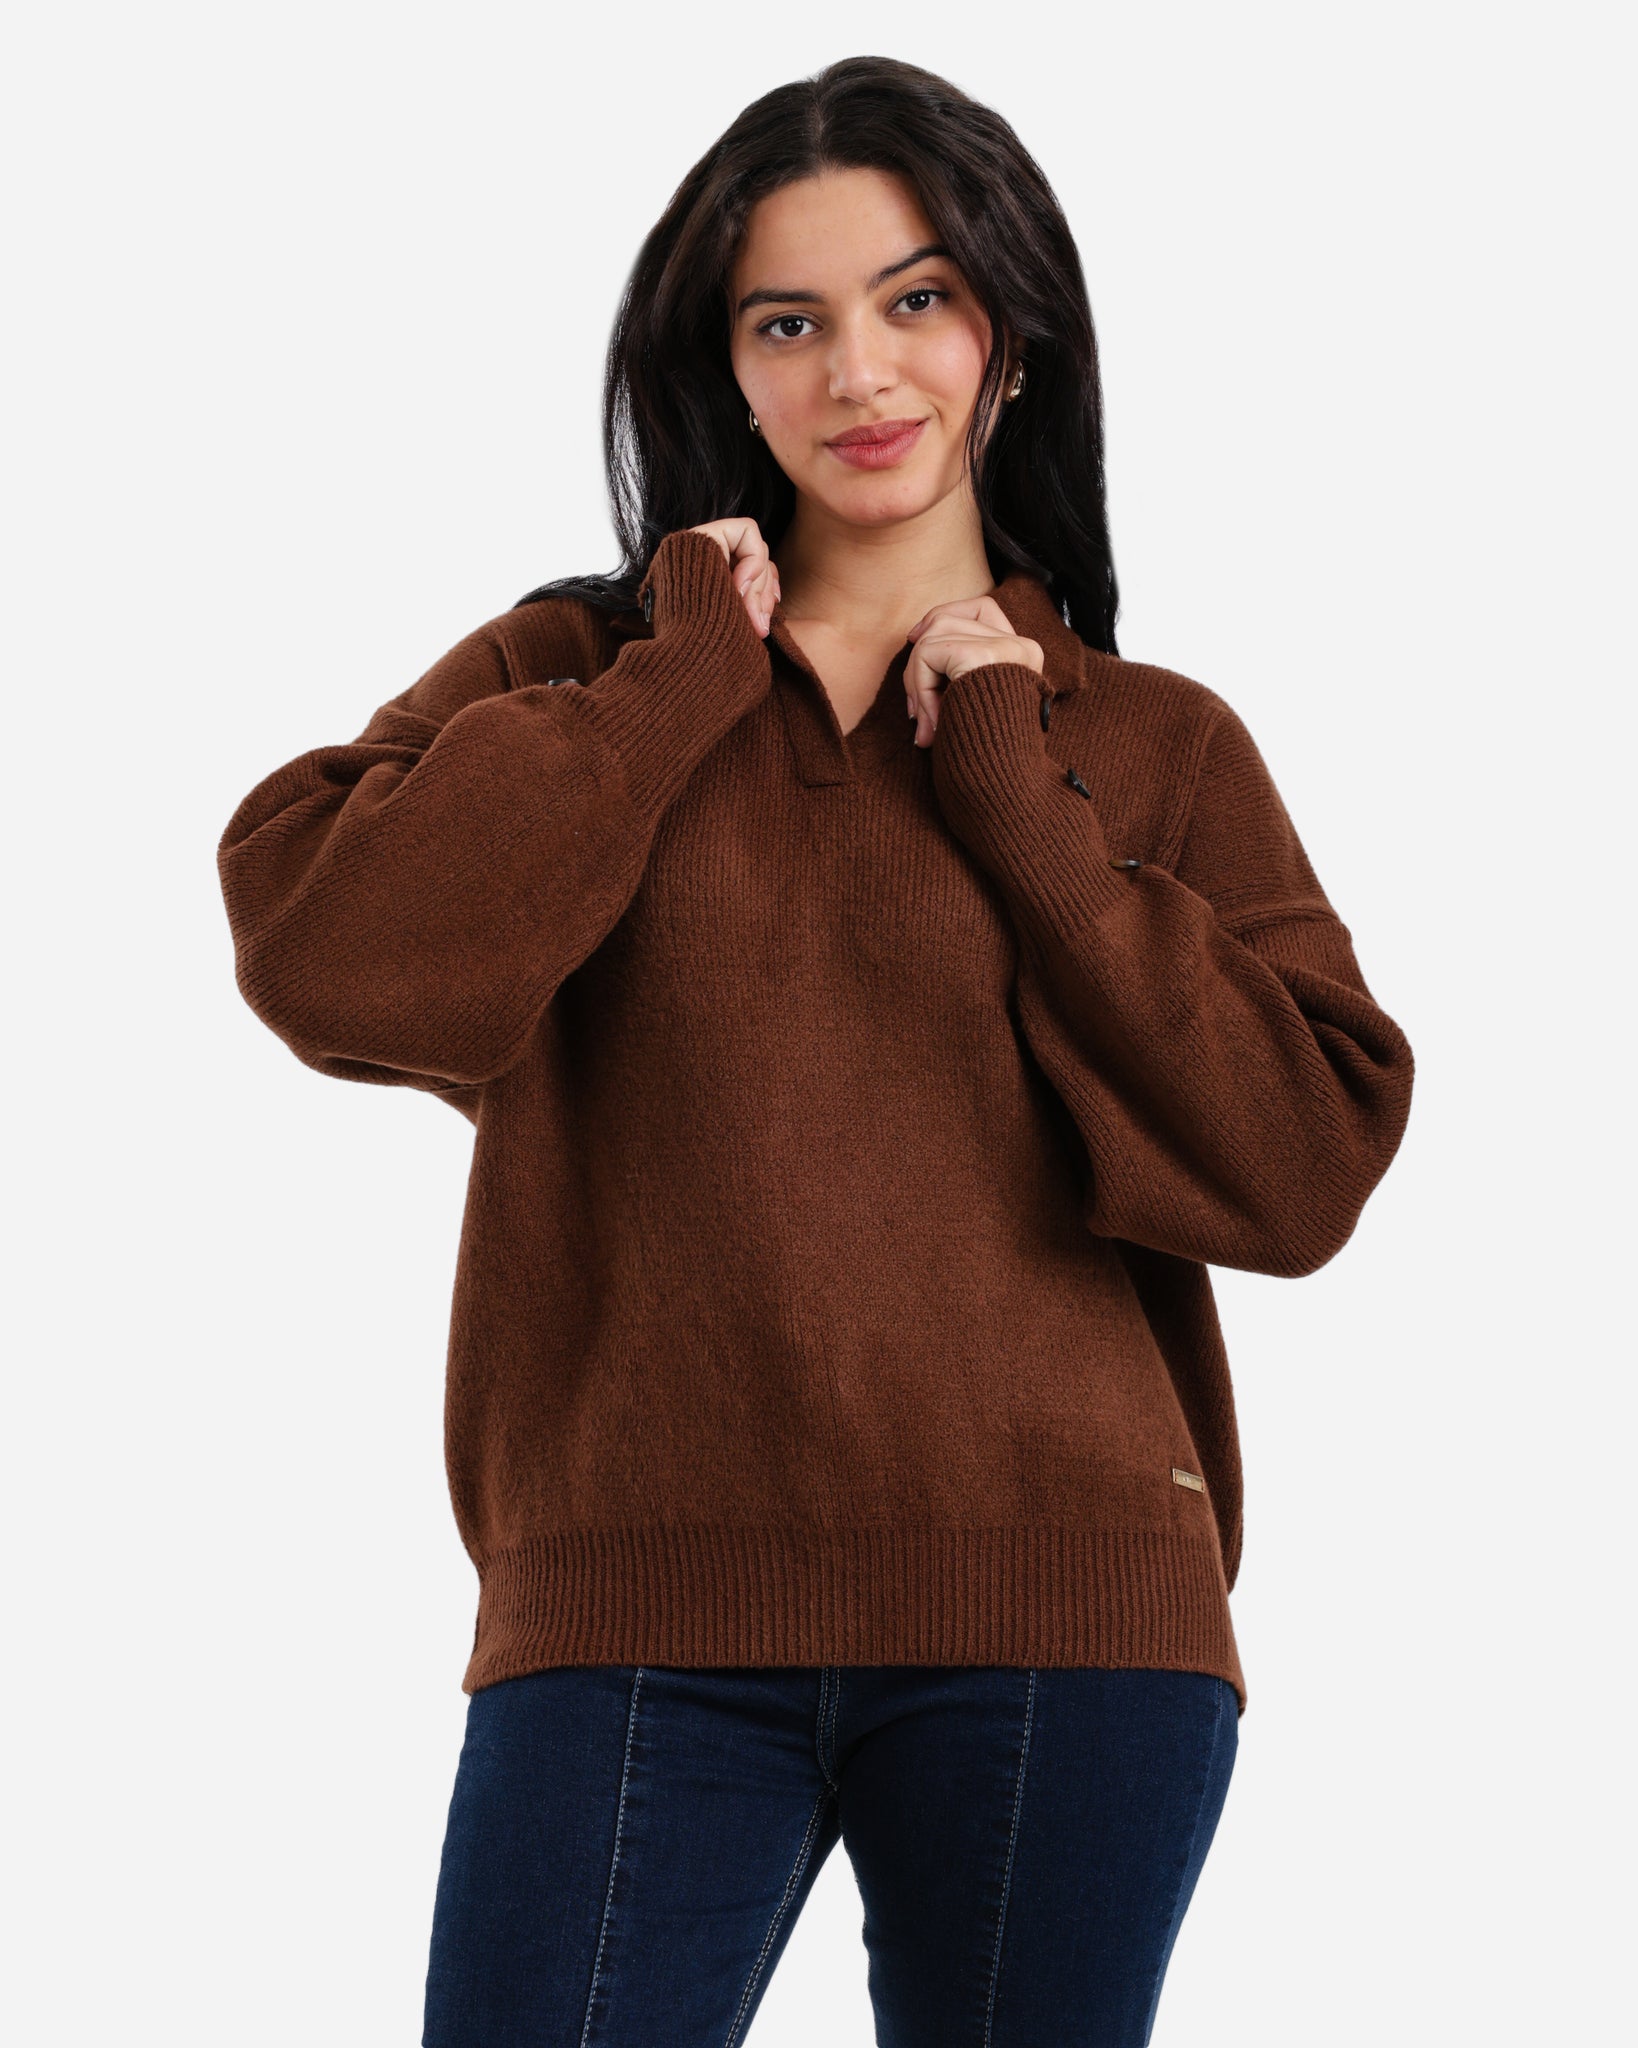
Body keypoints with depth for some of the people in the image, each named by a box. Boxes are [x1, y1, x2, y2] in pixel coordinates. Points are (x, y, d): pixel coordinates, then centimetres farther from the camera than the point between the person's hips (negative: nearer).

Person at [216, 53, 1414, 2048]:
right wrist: (689, 678, -3)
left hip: (1063, 1622, 1)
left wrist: (1013, 794, -2)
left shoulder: (1159, 750, 11)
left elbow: (1303, 1169, -2)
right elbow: (328, 964, -9)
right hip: (638, 1619, -1)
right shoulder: (583, 672, 10)